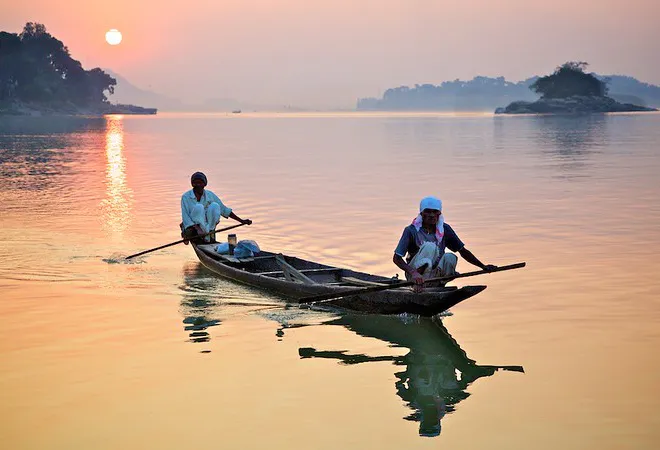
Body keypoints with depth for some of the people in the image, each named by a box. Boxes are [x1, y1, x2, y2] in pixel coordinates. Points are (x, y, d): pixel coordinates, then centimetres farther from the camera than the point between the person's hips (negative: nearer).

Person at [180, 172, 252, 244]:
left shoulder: (210, 195, 4)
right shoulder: (186, 197, -5)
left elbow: (224, 210, 7)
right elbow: (185, 217, -13)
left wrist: (241, 221, 4)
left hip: (208, 226, 3)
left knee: (215, 206, -20)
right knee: (199, 207, -28)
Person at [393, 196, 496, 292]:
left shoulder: (445, 229, 0)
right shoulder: (411, 230, -13)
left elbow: (463, 251, 7)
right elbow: (396, 258, -18)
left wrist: (483, 266, -2)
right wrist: (413, 272, -35)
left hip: (433, 276, 4)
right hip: (414, 275, -4)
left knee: (450, 257, -24)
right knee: (429, 247, -27)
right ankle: (418, 284, -28)